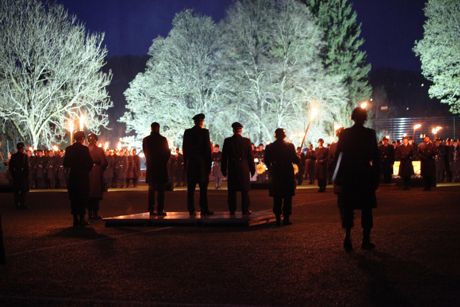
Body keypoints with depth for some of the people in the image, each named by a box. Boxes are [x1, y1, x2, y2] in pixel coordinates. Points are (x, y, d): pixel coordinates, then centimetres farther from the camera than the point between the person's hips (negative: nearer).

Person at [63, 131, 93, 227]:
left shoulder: (69, 149, -1)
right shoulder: (85, 149, -9)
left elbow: (65, 163, 1)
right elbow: (90, 163, -8)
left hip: (72, 176, 3)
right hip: (83, 176, -3)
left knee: (74, 198, 8)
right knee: (83, 197, 4)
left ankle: (75, 219, 6)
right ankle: (81, 218, 0)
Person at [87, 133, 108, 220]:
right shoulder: (99, 150, -9)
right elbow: (104, 163, -10)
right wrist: (101, 169, 8)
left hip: (87, 174, 3)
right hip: (97, 173, -3)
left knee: (89, 194, 10)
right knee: (96, 194, 3)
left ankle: (90, 214, 12)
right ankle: (95, 214, 1)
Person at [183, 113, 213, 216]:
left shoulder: (187, 132, 5)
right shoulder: (204, 132, -7)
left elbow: (184, 148, 7)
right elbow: (207, 149, -8)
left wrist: (186, 163, 13)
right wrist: (209, 164, -2)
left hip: (190, 163, 4)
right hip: (202, 163, -4)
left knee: (191, 188, 5)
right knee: (203, 188, 0)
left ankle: (191, 210, 4)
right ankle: (204, 210, -2)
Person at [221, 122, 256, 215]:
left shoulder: (227, 141, -4)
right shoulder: (246, 141, -6)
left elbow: (224, 156, 0)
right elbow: (250, 156, -2)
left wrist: (224, 169, 8)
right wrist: (252, 169, 6)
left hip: (232, 169, 1)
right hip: (244, 169, -1)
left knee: (232, 191, 7)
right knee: (245, 190, 5)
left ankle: (232, 210, 7)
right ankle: (245, 210, 4)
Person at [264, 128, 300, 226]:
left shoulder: (270, 147, -3)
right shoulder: (290, 146, -8)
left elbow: (266, 161, 0)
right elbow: (295, 160, -10)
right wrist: (298, 160, 13)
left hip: (275, 175, 2)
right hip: (288, 174, -2)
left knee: (277, 198, 8)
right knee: (287, 198, 6)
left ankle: (278, 218, 5)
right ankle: (286, 218, 2)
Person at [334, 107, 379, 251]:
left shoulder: (345, 133, 0)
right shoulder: (370, 134, -4)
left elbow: (338, 155, -1)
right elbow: (375, 157, -6)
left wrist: (337, 178, 4)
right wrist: (376, 177, 0)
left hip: (348, 175, 1)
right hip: (365, 174, -1)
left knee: (347, 207, 8)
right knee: (366, 207, 8)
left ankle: (348, 237, -7)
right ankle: (366, 240, 6)